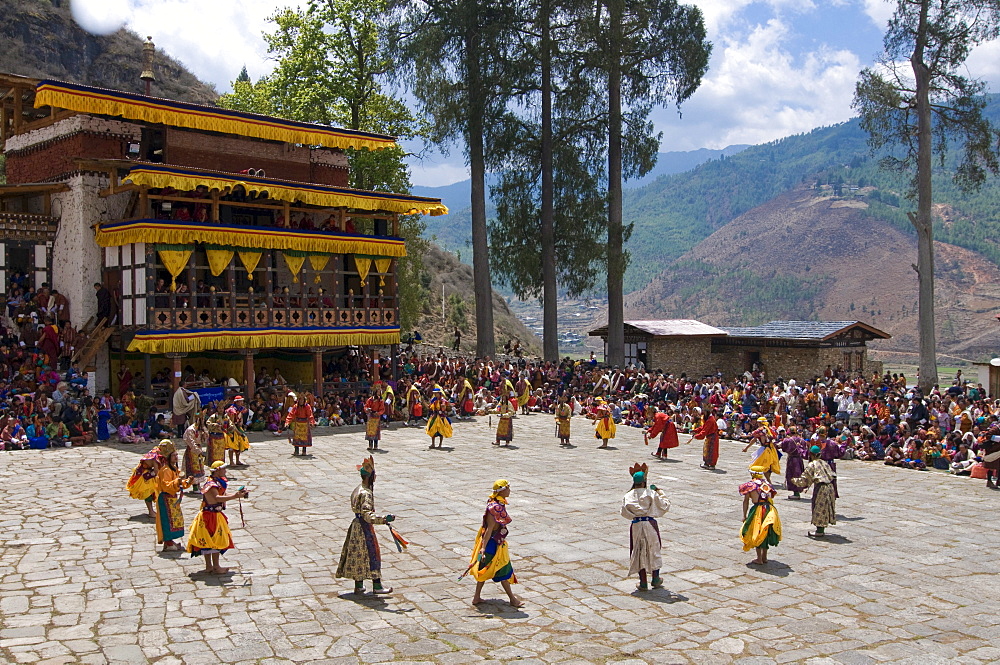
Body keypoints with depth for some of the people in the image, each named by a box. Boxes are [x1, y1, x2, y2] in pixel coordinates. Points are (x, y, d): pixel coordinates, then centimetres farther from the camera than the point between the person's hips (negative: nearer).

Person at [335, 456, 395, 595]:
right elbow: (367, 514, -30)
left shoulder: (358, 490, 8)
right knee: (372, 554, -1)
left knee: (358, 555, 13)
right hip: (364, 528, -10)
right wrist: (383, 519, -41)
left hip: (356, 526, 10)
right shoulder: (366, 493, -22)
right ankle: (377, 586, 5)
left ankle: (358, 586, 20)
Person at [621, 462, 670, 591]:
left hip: (636, 526, 1)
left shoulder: (628, 496, -4)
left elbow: (624, 513, 0)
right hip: (650, 523, -1)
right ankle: (655, 580, 27)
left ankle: (643, 583, 11)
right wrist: (661, 492, 10)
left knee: (639, 553, 9)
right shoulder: (651, 494, -8)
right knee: (654, 550, 16)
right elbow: (665, 506, -1)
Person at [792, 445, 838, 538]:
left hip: (820, 487, -7)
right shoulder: (824, 463, 12)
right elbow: (832, 475, 17)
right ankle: (822, 529, 23)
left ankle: (819, 531, 4)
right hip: (830, 486, 7)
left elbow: (804, 480, -5)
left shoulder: (811, 465, -7)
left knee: (819, 508, 1)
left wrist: (795, 480, 13)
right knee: (826, 507, 15)